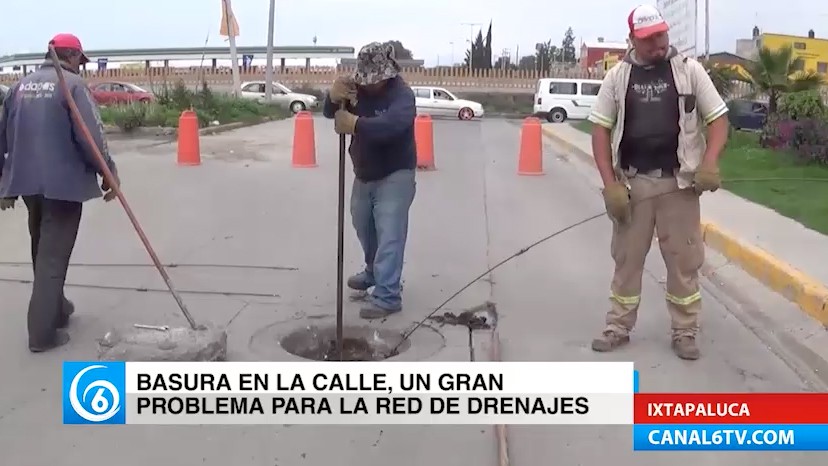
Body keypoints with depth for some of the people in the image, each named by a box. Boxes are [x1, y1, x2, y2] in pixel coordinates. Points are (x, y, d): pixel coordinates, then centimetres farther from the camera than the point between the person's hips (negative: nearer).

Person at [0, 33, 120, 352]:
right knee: (53, 256, -3)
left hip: (27, 182, 7)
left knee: (42, 251, 20)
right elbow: (91, 135, -16)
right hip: (62, 183, -7)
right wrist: (109, 174, -8)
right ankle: (43, 332, -2)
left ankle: (56, 308, 35)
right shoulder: (73, 83, -8)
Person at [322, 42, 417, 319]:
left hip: (394, 176, -8)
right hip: (364, 175, 8)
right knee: (363, 227, 23)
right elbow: (330, 113, -6)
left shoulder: (401, 94, -21)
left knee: (389, 236, -10)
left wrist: (355, 124, -47)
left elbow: (392, 124, -41)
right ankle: (373, 272, 45)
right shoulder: (358, 87, -1)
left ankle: (388, 296, -7)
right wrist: (333, 97, -28)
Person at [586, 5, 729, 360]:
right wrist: (610, 184, -5)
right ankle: (618, 328, 22)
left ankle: (685, 332, 20)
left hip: (678, 183, -1)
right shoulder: (618, 76, 2)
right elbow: (601, 129, 3)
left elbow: (718, 118, 3)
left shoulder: (689, 70, 0)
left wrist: (709, 164, -15)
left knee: (684, 259, 6)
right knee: (627, 257, 9)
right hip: (632, 183, 1)